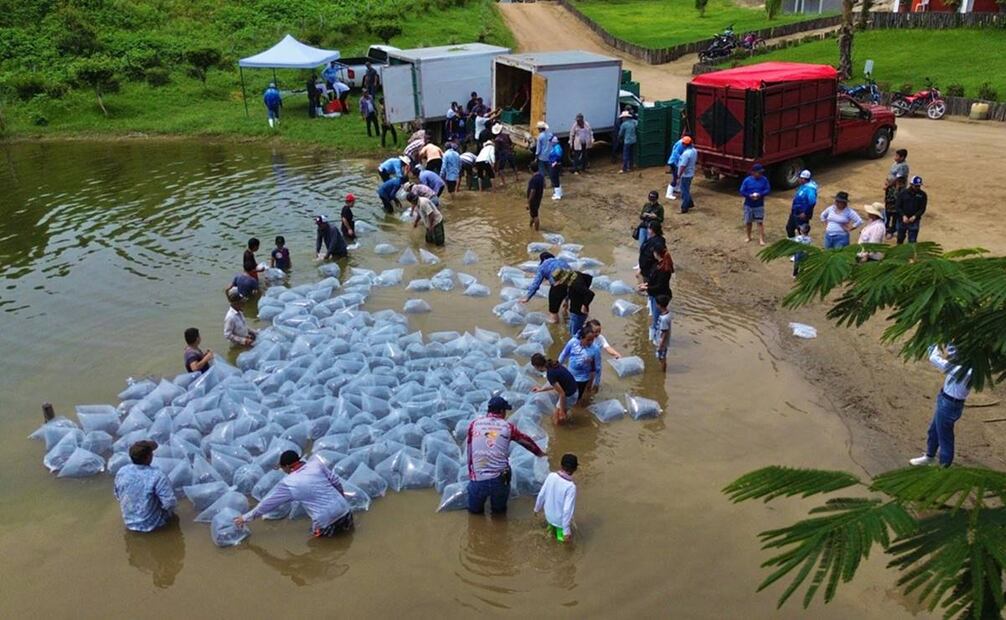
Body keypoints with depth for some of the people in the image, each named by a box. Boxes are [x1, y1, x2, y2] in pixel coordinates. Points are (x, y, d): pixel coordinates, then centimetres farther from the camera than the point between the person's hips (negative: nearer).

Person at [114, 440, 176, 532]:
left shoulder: (121, 472, -12)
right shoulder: (157, 476, -29)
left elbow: (118, 496, 5)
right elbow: (170, 503, -28)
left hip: (129, 523, 5)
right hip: (152, 524, -5)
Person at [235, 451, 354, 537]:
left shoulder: (288, 484, -6)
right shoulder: (316, 462, -1)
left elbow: (267, 503, 4)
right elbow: (336, 481, 4)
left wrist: (246, 518, 16)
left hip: (325, 520, -4)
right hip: (343, 509, 5)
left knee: (317, 533, 27)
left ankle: (332, 529, 7)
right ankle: (344, 523, 12)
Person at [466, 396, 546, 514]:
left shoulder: (474, 423, 4)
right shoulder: (508, 427, 4)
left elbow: (469, 450, 13)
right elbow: (526, 442, 20)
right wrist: (540, 453, 37)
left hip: (478, 479, 0)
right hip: (499, 478, 0)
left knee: (474, 509, 25)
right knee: (500, 509, 26)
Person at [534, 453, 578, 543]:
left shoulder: (551, 476, -17)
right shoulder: (571, 487, -30)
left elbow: (541, 494, -5)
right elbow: (567, 510, -27)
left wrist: (537, 508, 12)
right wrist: (567, 531, -18)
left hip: (548, 515, 3)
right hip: (560, 520, -3)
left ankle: (551, 527, 23)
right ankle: (561, 531, 12)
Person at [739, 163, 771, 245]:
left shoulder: (764, 180, -6)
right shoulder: (747, 180, -10)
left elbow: (768, 190, -3)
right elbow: (742, 191, -7)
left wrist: (760, 194, -22)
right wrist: (749, 195, -25)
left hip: (759, 205, 0)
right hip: (748, 205, 0)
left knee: (760, 222, -2)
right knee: (748, 222, 12)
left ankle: (761, 239, 2)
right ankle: (749, 237, 31)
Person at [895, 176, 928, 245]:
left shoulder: (922, 195, -2)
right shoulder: (903, 193, -4)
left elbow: (922, 209, -2)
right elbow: (897, 206, -5)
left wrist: (915, 216, -18)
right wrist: (903, 216, -17)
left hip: (914, 221, -1)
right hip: (902, 220, 1)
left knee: (912, 240, -3)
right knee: (900, 238, 16)